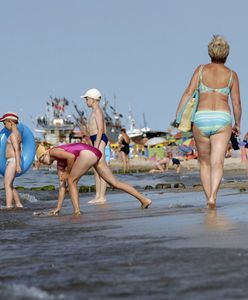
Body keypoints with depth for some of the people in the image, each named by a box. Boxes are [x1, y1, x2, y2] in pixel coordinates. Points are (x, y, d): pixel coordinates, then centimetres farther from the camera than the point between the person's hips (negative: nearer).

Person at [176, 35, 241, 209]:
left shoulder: (201, 70, 6)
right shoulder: (231, 75, 6)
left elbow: (188, 93, -3)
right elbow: (236, 103, 6)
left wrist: (178, 116, -2)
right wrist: (238, 124, 20)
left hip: (201, 118, 1)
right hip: (222, 119, -1)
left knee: (204, 162, 15)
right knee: (217, 163, -9)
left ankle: (209, 198, 12)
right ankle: (213, 196, -31)